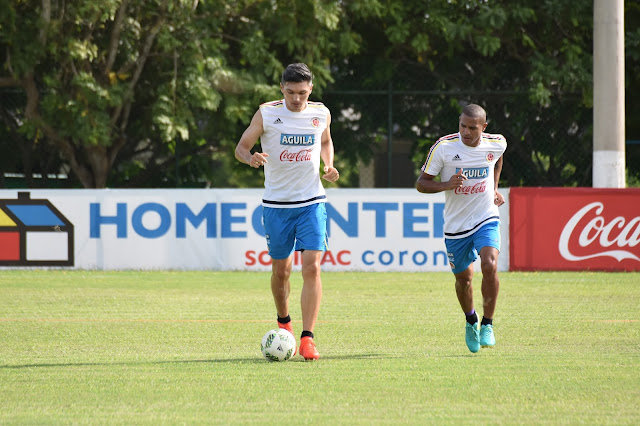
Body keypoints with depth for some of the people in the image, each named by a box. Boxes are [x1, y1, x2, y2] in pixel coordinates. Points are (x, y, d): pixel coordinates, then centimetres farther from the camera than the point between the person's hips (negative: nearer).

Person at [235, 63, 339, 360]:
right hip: (276, 204, 0)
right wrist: (251, 158, -25)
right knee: (280, 269, 8)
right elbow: (241, 147, -2)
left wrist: (329, 166, 3)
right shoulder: (266, 113, -5)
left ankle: (307, 338, -15)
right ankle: (283, 322, 36)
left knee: (311, 267, -14)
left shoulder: (321, 114, 2)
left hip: (312, 202, 1)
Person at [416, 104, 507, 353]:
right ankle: (471, 321, 41)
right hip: (456, 225, 0)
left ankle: (487, 325, -6)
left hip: (486, 219, 0)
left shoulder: (497, 144, -6)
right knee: (463, 278, 10)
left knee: (489, 266, -23)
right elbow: (421, 183, -9)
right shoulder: (444, 146, -14)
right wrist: (446, 185, -26)